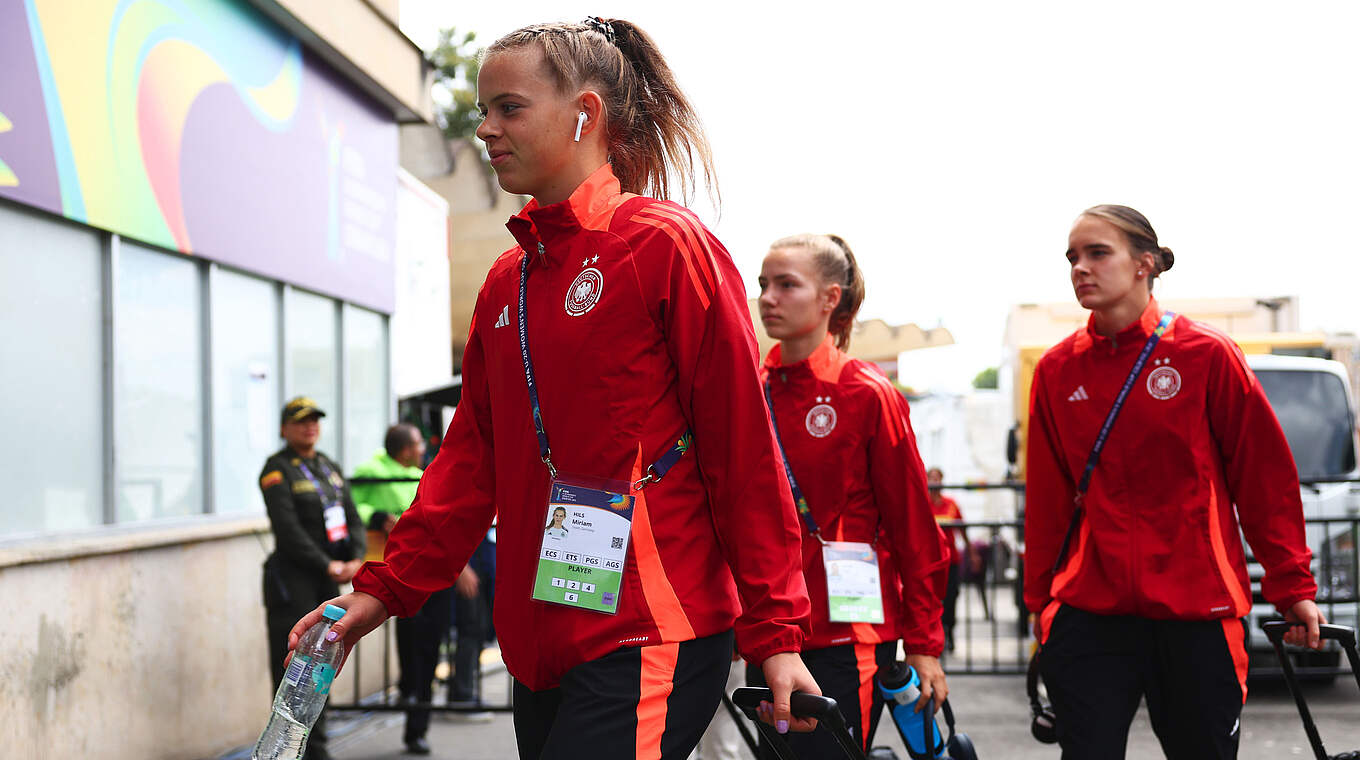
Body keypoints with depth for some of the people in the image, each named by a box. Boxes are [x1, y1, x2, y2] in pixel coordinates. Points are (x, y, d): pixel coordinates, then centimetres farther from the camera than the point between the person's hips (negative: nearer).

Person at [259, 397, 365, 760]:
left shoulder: (330, 467, 16)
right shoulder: (277, 470, -7)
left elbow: (353, 518, 13)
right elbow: (288, 529, -16)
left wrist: (356, 560, -4)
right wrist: (326, 565, -16)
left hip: (328, 579, 7)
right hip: (292, 577, -7)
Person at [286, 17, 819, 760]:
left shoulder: (667, 245, -7)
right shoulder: (506, 279, 14)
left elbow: (742, 449, -8)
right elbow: (471, 454, 16)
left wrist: (775, 633, -10)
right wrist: (385, 586, 7)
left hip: (648, 643, -7)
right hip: (541, 640, 7)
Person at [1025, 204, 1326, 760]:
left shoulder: (1207, 354, -2)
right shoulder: (1057, 370, 6)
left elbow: (1266, 478, 2)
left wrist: (1291, 587, 1)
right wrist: (1041, 601, 12)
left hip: (1198, 613, -2)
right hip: (1088, 614, 2)